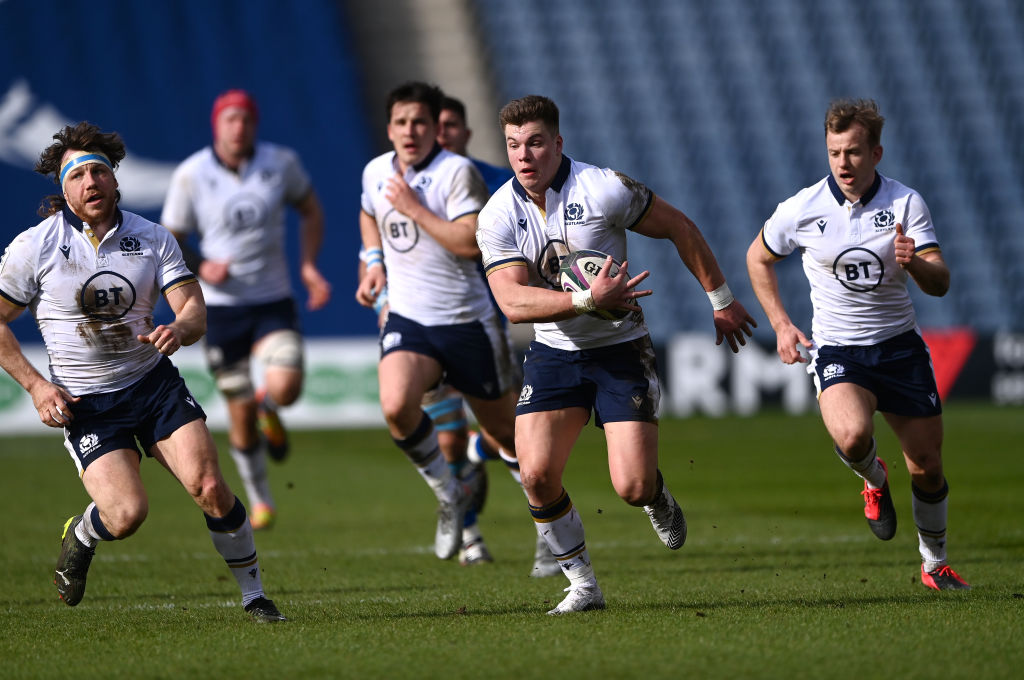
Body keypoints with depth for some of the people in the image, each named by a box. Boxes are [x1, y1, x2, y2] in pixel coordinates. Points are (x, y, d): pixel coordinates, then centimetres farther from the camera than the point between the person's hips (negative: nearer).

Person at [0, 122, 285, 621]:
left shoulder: (153, 239, 1)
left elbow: (194, 308, -4)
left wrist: (180, 329, -29)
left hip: (154, 383, 2)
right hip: (84, 402, -2)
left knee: (209, 488, -16)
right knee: (126, 514, -18)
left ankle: (253, 594, 3)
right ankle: (80, 537, 19)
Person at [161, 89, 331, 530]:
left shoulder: (281, 163, -3)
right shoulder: (191, 175, -7)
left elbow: (310, 210, 14)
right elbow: (170, 241, 2)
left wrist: (309, 264, 1)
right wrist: (200, 267, -17)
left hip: (274, 302, 1)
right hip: (221, 307, 0)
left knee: (285, 389, -23)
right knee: (240, 416, 3)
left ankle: (267, 408, 17)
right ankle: (260, 500, 28)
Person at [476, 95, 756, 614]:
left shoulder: (603, 189, -15)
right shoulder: (497, 217, -8)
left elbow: (679, 228, -1)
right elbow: (513, 303, -18)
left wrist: (720, 299, 4)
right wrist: (588, 299, -31)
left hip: (620, 350, -2)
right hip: (553, 353, 2)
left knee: (632, 487, -13)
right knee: (536, 474, -17)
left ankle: (657, 497, 27)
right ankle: (583, 585, 2)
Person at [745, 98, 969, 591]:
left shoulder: (906, 203, -6)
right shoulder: (801, 209, -7)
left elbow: (940, 284, -11)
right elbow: (758, 258, 11)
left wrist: (914, 262, -34)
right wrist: (781, 324, 4)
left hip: (899, 344, 2)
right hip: (836, 349, -2)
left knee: (928, 467, 4)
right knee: (852, 436, -31)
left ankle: (935, 565, 28)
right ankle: (873, 481, 6)